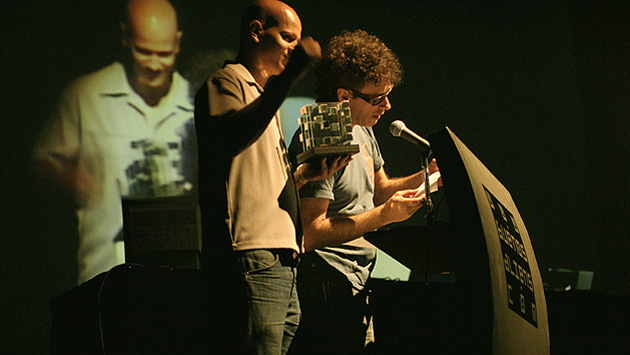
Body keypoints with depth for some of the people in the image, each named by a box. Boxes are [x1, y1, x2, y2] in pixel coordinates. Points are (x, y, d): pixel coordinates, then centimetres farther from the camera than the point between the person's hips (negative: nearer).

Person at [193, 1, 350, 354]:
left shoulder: (263, 93, 29)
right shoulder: (227, 82, 0)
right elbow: (230, 138, -25)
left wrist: (307, 173, 13)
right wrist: (289, 76, -30)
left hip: (281, 259, 10)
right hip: (252, 257, -9)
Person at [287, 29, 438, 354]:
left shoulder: (361, 130, 13)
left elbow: (378, 190, 27)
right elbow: (311, 233, -22)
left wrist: (423, 178, 8)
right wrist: (384, 215, -23)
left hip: (360, 280, 9)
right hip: (330, 287, -9)